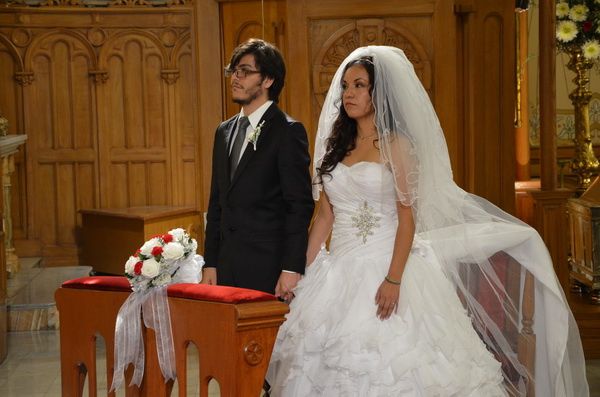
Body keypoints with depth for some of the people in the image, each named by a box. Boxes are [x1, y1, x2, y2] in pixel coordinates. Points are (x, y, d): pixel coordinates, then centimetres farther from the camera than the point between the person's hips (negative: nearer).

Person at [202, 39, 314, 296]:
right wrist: (210, 264, 12)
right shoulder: (224, 132, 15)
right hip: (227, 267, 6)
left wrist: (292, 269, -16)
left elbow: (300, 205, -11)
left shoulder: (288, 131, -7)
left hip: (268, 269, -6)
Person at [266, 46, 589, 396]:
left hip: (384, 267, -5)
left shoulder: (396, 144, -3)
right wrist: (303, 270, 7)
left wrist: (393, 280, -19)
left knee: (395, 366, -6)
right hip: (339, 273, 5)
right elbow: (325, 215, 13)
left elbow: (407, 216, -10)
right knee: (335, 362, 3)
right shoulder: (335, 145, 12)